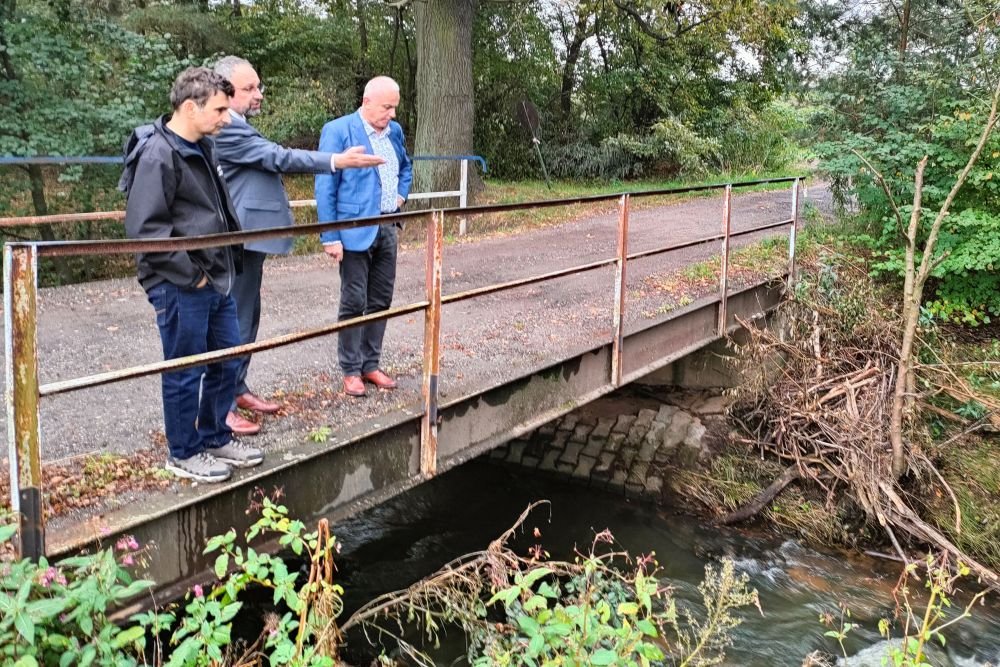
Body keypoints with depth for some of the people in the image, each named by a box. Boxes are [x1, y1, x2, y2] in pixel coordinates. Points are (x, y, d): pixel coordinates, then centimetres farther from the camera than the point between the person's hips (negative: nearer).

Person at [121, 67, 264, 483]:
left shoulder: (203, 147, 11)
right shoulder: (158, 155, -17)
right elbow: (144, 228, -22)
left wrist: (229, 260, 13)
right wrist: (190, 273, -17)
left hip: (217, 280, 9)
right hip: (180, 288, -9)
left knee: (228, 362, 17)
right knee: (185, 372, 5)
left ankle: (215, 438, 34)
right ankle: (184, 454, 21)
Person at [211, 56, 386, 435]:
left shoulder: (239, 126, 14)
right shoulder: (226, 128, -19)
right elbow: (277, 158, -22)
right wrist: (336, 162, -24)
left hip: (248, 237, 11)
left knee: (247, 317, 16)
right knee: (234, 319, -6)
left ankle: (237, 390, 26)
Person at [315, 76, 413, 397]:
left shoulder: (394, 130, 9)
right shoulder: (338, 130, -10)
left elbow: (406, 167, 29)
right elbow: (325, 187, -12)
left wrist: (401, 195, 11)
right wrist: (330, 237, -16)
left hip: (387, 229, 7)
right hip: (355, 231, -6)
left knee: (381, 300, 11)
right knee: (354, 303, 0)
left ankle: (371, 365, 22)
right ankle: (351, 371, 12)